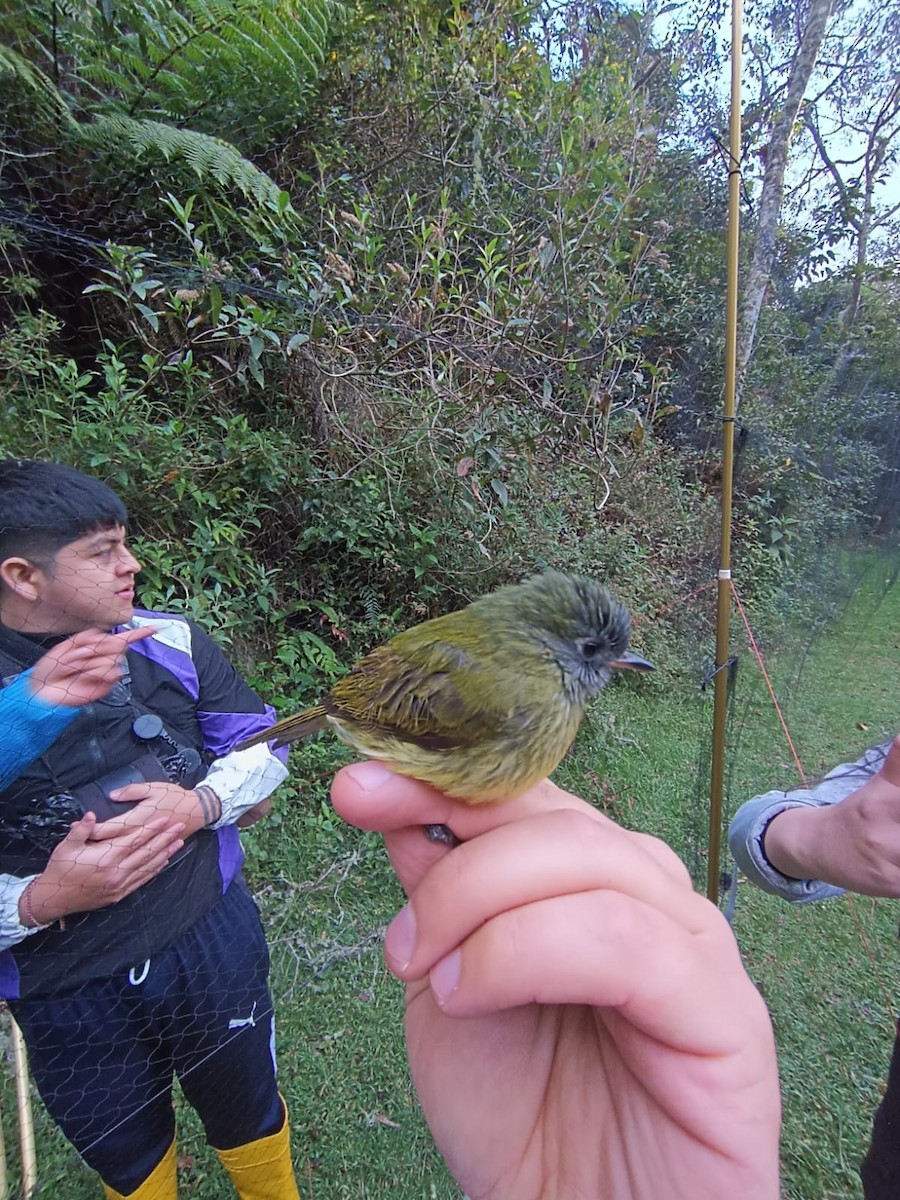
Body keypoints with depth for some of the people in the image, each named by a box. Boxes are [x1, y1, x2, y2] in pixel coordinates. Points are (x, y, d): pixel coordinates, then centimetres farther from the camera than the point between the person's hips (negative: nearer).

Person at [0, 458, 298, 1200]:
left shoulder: (170, 644, -9)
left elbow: (261, 746, -1)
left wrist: (201, 804, -18)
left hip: (212, 946, 2)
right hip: (65, 997, -1)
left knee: (250, 1117, 28)